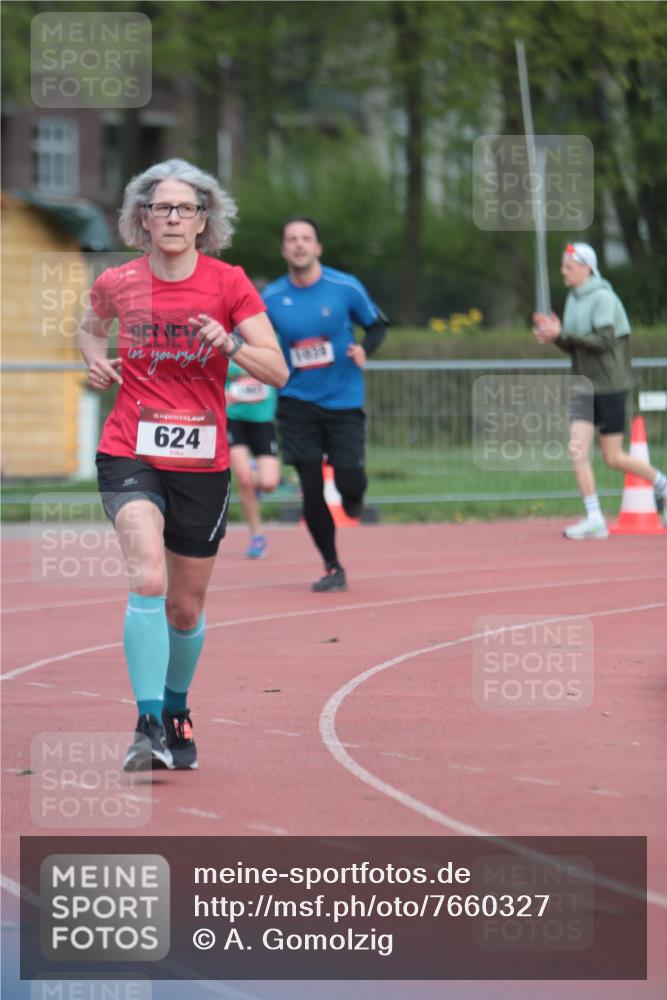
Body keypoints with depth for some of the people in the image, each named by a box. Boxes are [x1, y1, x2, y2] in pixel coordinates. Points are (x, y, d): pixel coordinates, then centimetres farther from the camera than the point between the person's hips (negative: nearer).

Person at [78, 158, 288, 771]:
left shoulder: (228, 284, -3)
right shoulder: (118, 284, 2)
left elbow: (278, 371, -6)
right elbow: (91, 328, 25)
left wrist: (230, 343, -23)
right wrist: (95, 360, 4)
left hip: (203, 464, 1)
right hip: (130, 456, -1)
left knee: (186, 607, 12)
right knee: (148, 577, -25)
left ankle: (176, 710, 39)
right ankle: (148, 726, -26)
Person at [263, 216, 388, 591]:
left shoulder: (346, 288, -7)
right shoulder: (271, 298, -2)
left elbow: (378, 325, 6)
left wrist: (364, 349, -14)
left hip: (343, 402, -1)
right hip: (298, 403, 1)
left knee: (348, 482, -8)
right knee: (311, 490, -4)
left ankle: (354, 494, 33)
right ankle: (334, 570, 12)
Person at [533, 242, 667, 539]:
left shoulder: (603, 298, -13)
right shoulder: (573, 299, 11)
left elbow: (604, 341, -22)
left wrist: (562, 334, -23)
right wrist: (555, 336, -4)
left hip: (610, 386, -7)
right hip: (585, 388, 7)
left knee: (613, 458, -1)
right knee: (577, 450, -8)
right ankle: (594, 519, -6)